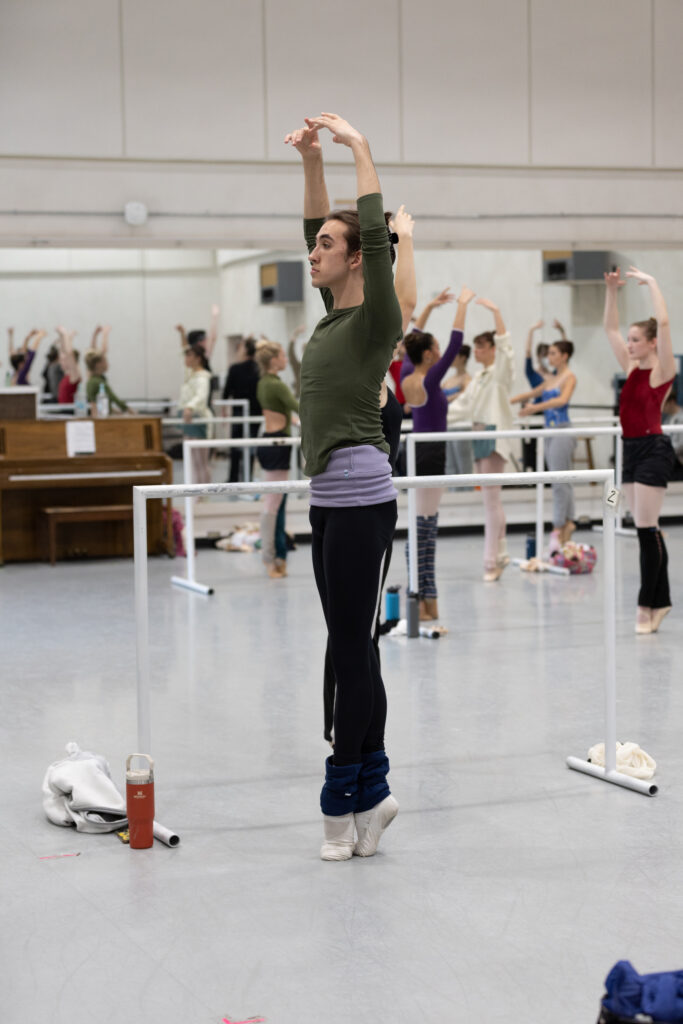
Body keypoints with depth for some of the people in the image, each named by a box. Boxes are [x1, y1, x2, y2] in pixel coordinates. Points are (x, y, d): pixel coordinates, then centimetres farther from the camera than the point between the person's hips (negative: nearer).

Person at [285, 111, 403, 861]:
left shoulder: (376, 317, -8)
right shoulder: (335, 313, 14)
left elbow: (375, 229, -19)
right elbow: (317, 230, 23)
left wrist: (358, 147, -12)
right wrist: (310, 160, 14)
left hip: (359, 496, -9)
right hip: (329, 497, 9)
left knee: (349, 650, -4)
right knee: (350, 650, 10)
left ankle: (343, 799, 3)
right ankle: (371, 791, 16)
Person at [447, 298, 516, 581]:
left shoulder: (501, 371, -5)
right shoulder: (479, 376, 18)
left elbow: (504, 345, -22)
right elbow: (463, 404, 21)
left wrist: (495, 312, -26)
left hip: (495, 436, -8)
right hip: (479, 437, 8)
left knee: (491, 498, -9)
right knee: (491, 498, 11)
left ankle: (492, 561, -7)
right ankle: (500, 554, 18)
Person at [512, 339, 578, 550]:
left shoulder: (569, 377, -5)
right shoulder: (550, 379, 18)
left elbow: (562, 399, -22)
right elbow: (531, 394, 26)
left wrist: (536, 407, -28)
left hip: (562, 432, -8)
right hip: (550, 431, 8)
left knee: (559, 481, -10)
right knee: (561, 481, 9)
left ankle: (558, 529, -10)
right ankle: (568, 523, 12)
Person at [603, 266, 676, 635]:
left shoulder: (662, 370, -8)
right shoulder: (632, 368, 12)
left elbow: (663, 321, -20)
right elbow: (611, 328, 18)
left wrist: (651, 283, -13)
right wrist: (611, 291, 10)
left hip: (652, 449, -8)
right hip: (632, 448, 8)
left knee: (647, 528, -7)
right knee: (646, 529, 9)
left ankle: (648, 602, -2)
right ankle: (659, 600, 15)